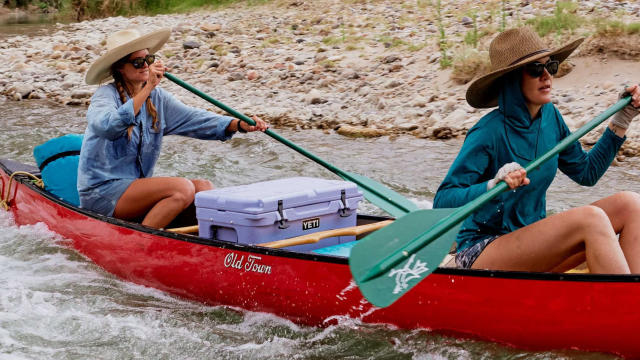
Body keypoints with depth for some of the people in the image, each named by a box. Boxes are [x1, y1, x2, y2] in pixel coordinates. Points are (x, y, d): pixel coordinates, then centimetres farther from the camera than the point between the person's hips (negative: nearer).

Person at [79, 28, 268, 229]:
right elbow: (110, 126, -32)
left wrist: (240, 125, -14)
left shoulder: (156, 97, 11)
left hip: (135, 185, 7)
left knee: (203, 187, -11)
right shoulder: (105, 95, -10)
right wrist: (148, 88, -33)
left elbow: (191, 119, 1)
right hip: (101, 192, -7)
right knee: (182, 189, -25)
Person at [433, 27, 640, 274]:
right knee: (591, 217, -29)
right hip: (481, 252, -8)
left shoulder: (549, 115, 4)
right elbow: (441, 201, -23)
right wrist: (493, 186, -39)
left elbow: (586, 173, 17)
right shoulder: (490, 132, -19)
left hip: (531, 241, 8)